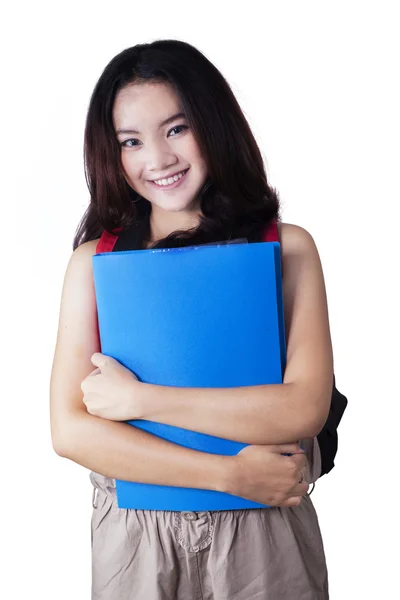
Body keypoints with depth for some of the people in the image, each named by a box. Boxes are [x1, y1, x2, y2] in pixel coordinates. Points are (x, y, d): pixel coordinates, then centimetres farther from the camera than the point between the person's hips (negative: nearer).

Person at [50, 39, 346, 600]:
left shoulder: (287, 247, -5)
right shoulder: (94, 259, -3)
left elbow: (305, 408, -15)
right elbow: (70, 430, -10)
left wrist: (138, 398, -16)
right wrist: (232, 475, -16)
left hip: (262, 534, 0)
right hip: (134, 534, 1)